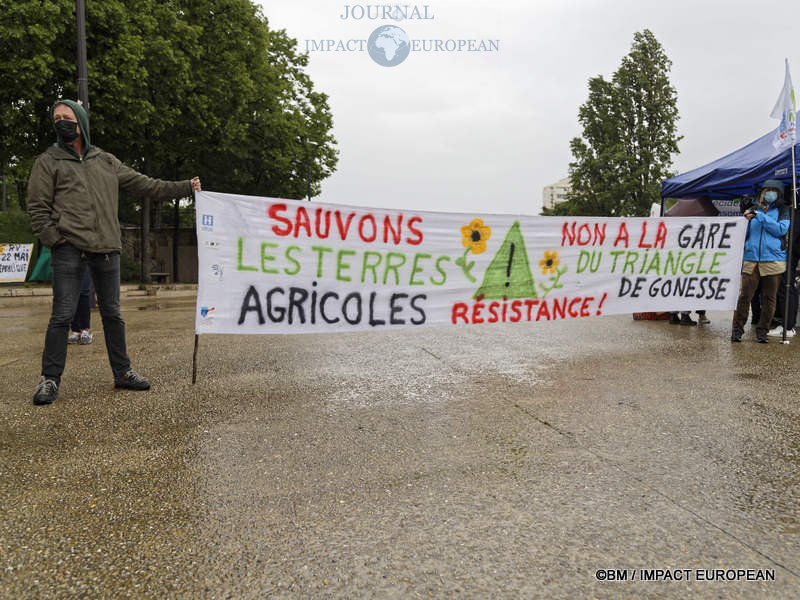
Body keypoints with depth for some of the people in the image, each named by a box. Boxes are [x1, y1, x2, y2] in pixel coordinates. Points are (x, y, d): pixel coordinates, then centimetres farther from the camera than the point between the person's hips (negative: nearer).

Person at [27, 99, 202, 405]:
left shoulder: (107, 161, 17)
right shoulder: (48, 161, 7)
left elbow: (145, 185, 17)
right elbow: (38, 207, 3)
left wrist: (186, 187, 13)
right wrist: (53, 239, -9)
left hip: (106, 250, 4)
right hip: (69, 249, -3)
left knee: (112, 313, 9)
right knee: (62, 315, -6)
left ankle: (122, 372, 19)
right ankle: (50, 379, 5)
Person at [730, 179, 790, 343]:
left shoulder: (782, 211, 11)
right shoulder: (752, 209, 16)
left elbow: (781, 229, -8)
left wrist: (759, 216, -10)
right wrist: (746, 220, 1)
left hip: (773, 260, 0)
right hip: (751, 259, 1)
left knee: (769, 297, 2)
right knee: (744, 295, -8)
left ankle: (762, 331, 12)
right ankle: (737, 329, -1)